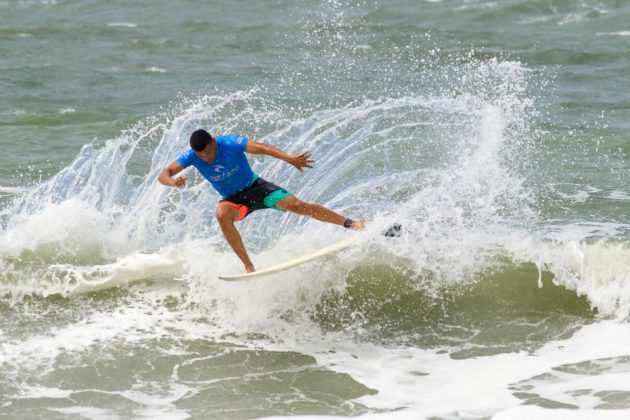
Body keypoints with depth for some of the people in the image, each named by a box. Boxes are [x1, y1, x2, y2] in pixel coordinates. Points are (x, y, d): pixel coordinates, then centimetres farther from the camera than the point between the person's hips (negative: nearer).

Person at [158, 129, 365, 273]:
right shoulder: (192, 156, -17)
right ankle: (249, 266, -30)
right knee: (222, 214, -34)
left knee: (296, 205, -17)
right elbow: (163, 175, -20)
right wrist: (173, 182, -46)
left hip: (255, 187, -1)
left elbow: (261, 148, -36)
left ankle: (350, 224, -5)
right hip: (234, 199, 2)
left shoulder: (230, 144, -25)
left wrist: (288, 158, -51)